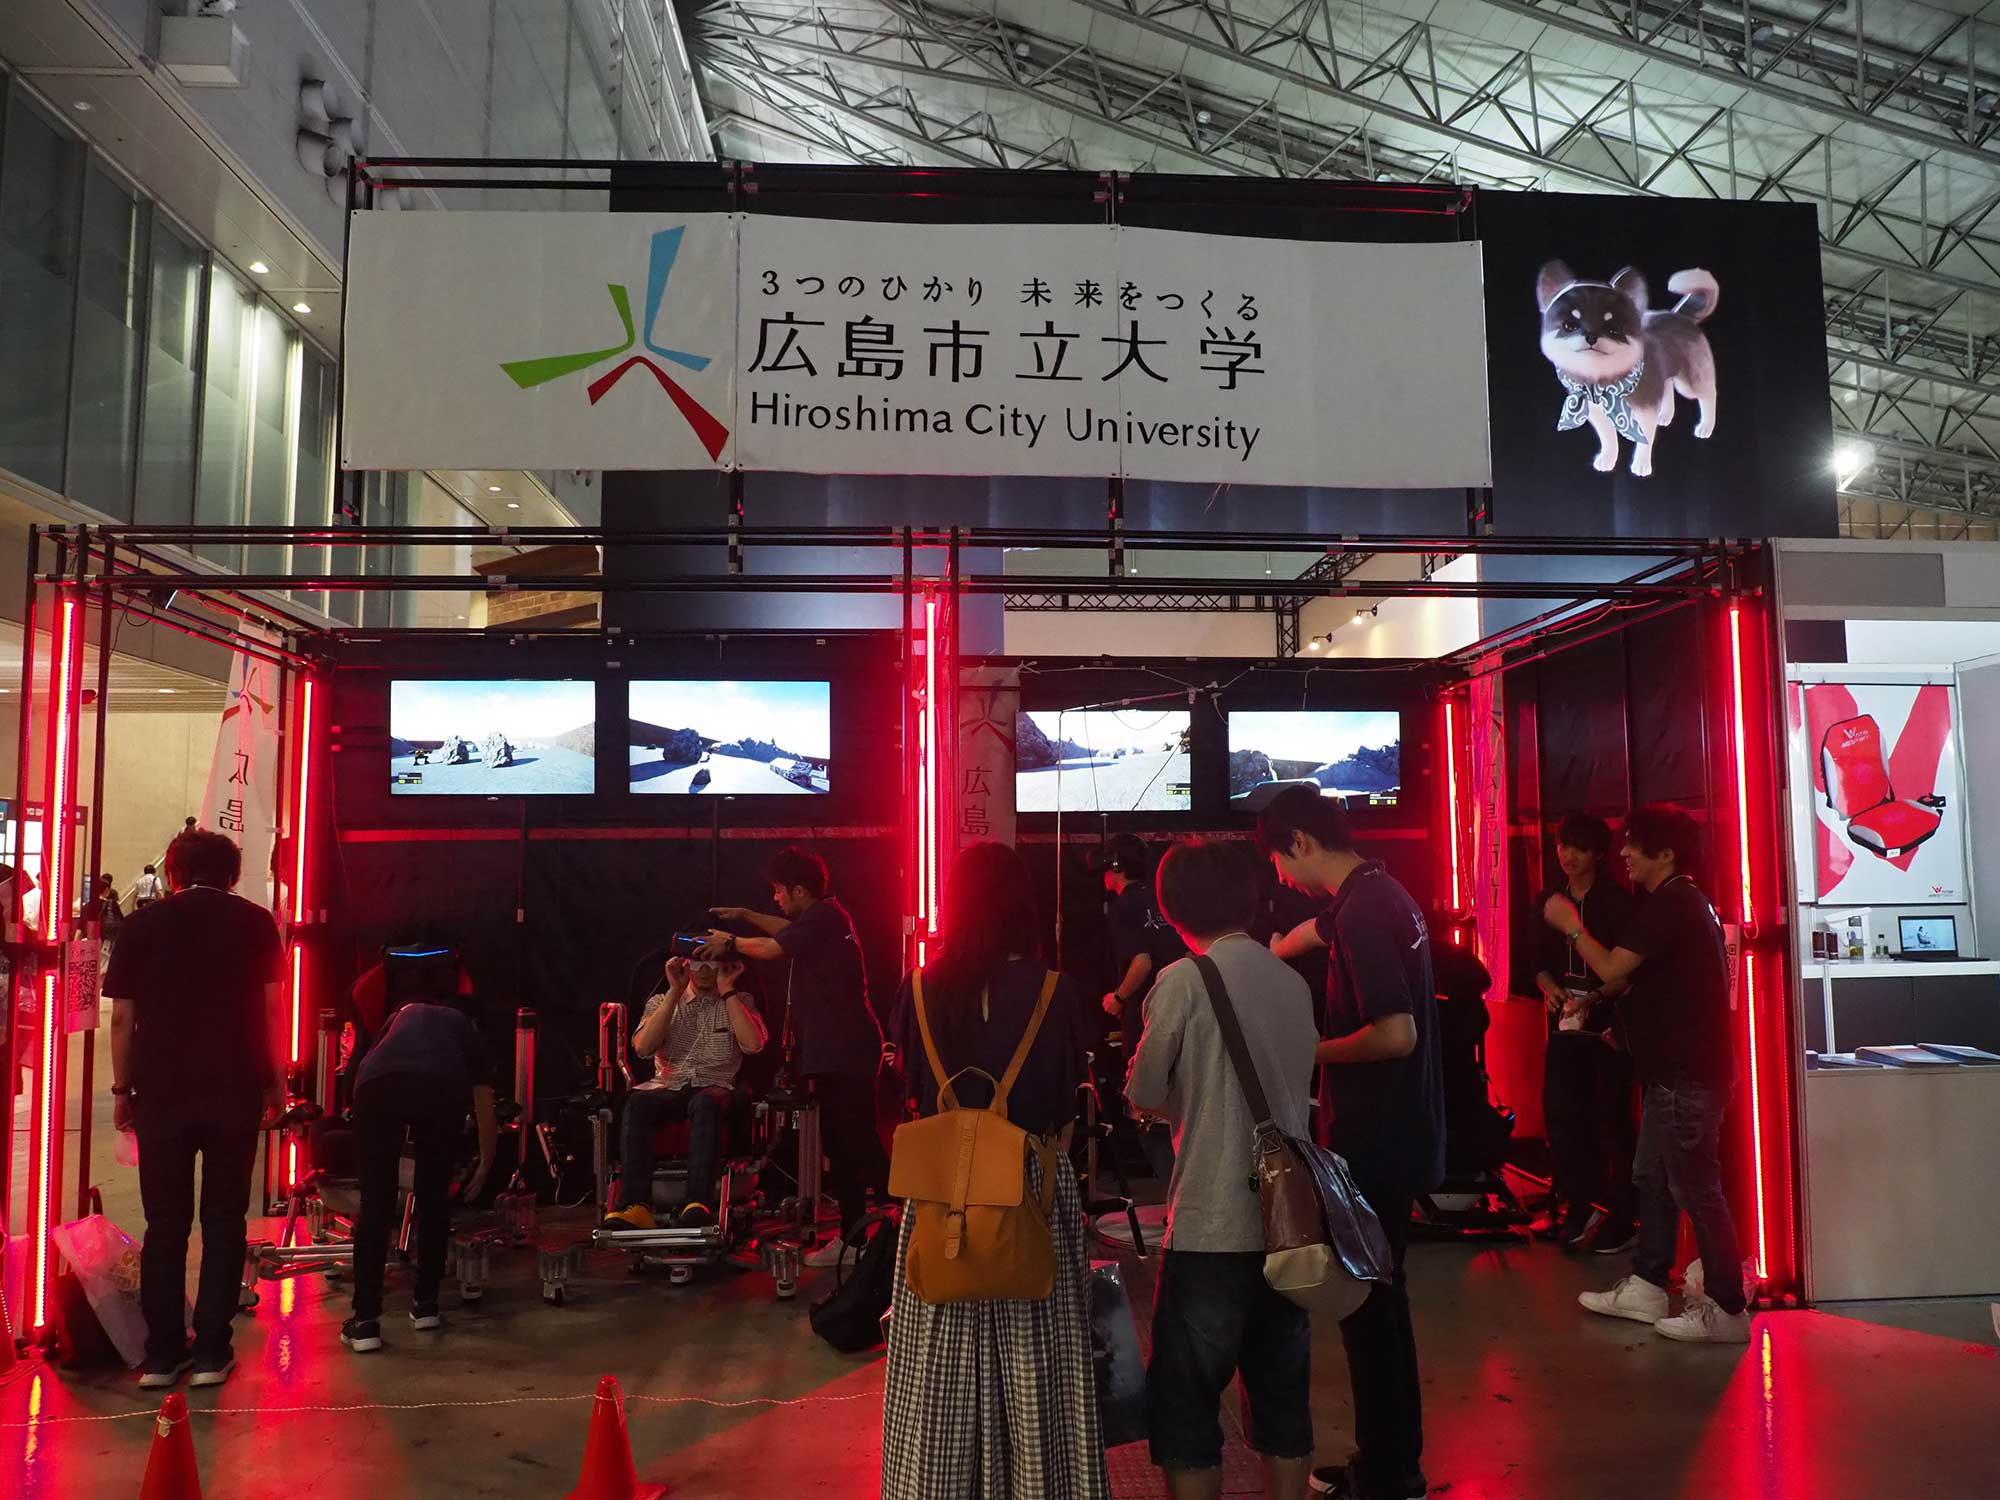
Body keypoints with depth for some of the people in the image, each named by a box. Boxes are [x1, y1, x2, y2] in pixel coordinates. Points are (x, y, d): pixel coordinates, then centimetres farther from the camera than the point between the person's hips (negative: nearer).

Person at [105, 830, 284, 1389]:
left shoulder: (143, 925, 4)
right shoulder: (255, 923, 3)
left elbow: (122, 1016, 3)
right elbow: (270, 1009, 2)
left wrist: (122, 1089, 11)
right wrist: (276, 1081, 9)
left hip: (160, 1091, 1)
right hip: (235, 1091, -1)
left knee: (165, 1223, 10)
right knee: (223, 1221, 8)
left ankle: (162, 1355, 13)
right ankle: (211, 1353, 8)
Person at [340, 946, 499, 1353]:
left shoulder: (402, 1014, 42)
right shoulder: (465, 1027, 38)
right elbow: (486, 1113, 41)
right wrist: (484, 1169, 56)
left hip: (380, 1083, 1)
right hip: (444, 1087, 0)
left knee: (375, 1203, 10)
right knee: (434, 1199, 19)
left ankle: (365, 1321, 8)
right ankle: (426, 1305, 26)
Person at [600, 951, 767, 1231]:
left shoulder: (739, 1001, 14)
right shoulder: (661, 1002, 18)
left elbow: (753, 1044, -7)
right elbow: (643, 1047, -2)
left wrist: (727, 990, -3)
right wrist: (674, 992, -3)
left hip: (714, 1089, -2)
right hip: (668, 1088, 2)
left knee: (705, 1103, -38)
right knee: (638, 1102, -33)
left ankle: (699, 1205, -50)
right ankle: (635, 1206, -42)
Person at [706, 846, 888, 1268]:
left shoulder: (825, 916, -13)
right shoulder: (823, 917, 18)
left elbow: (771, 948, -16)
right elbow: (790, 931, 38)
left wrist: (730, 942, 2)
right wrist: (745, 915, 34)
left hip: (846, 1052, -10)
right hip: (832, 1052, 10)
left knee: (859, 1143, -12)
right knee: (840, 1146, 11)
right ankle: (851, 1237, 17)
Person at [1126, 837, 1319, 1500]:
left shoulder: (1183, 981, -12)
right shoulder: (1294, 982, 5)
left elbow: (1144, 1094, -5)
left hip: (1211, 1228, -6)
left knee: (1184, 1408, 6)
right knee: (1283, 1401, 17)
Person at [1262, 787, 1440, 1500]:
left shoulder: (1362, 911, -21)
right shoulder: (1376, 894, 10)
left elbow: (1396, 1035, -28)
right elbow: (1312, 933, 32)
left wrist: (1307, 1054, -14)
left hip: (1375, 1144, -10)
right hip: (1395, 1136, 10)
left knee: (1368, 1309, 1)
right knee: (1379, 1302, 19)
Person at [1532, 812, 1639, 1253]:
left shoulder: (1618, 901, -5)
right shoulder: (1547, 901, 10)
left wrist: (1595, 997, -21)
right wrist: (1550, 987, -4)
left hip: (1610, 1022, -5)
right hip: (1565, 1023, 5)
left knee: (1613, 1119, -1)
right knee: (1560, 1113, 2)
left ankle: (1622, 1219, 10)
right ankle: (1580, 1207, 16)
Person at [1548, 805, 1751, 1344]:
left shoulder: (1668, 905, -17)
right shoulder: (1688, 902, 17)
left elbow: (1612, 969, -19)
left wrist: (1571, 925, -7)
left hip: (1687, 1073, -11)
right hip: (1676, 1067, 11)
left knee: (1695, 1188, -4)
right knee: (1651, 1177, 16)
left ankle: (1726, 1310, 3)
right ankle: (1646, 1287, 24)